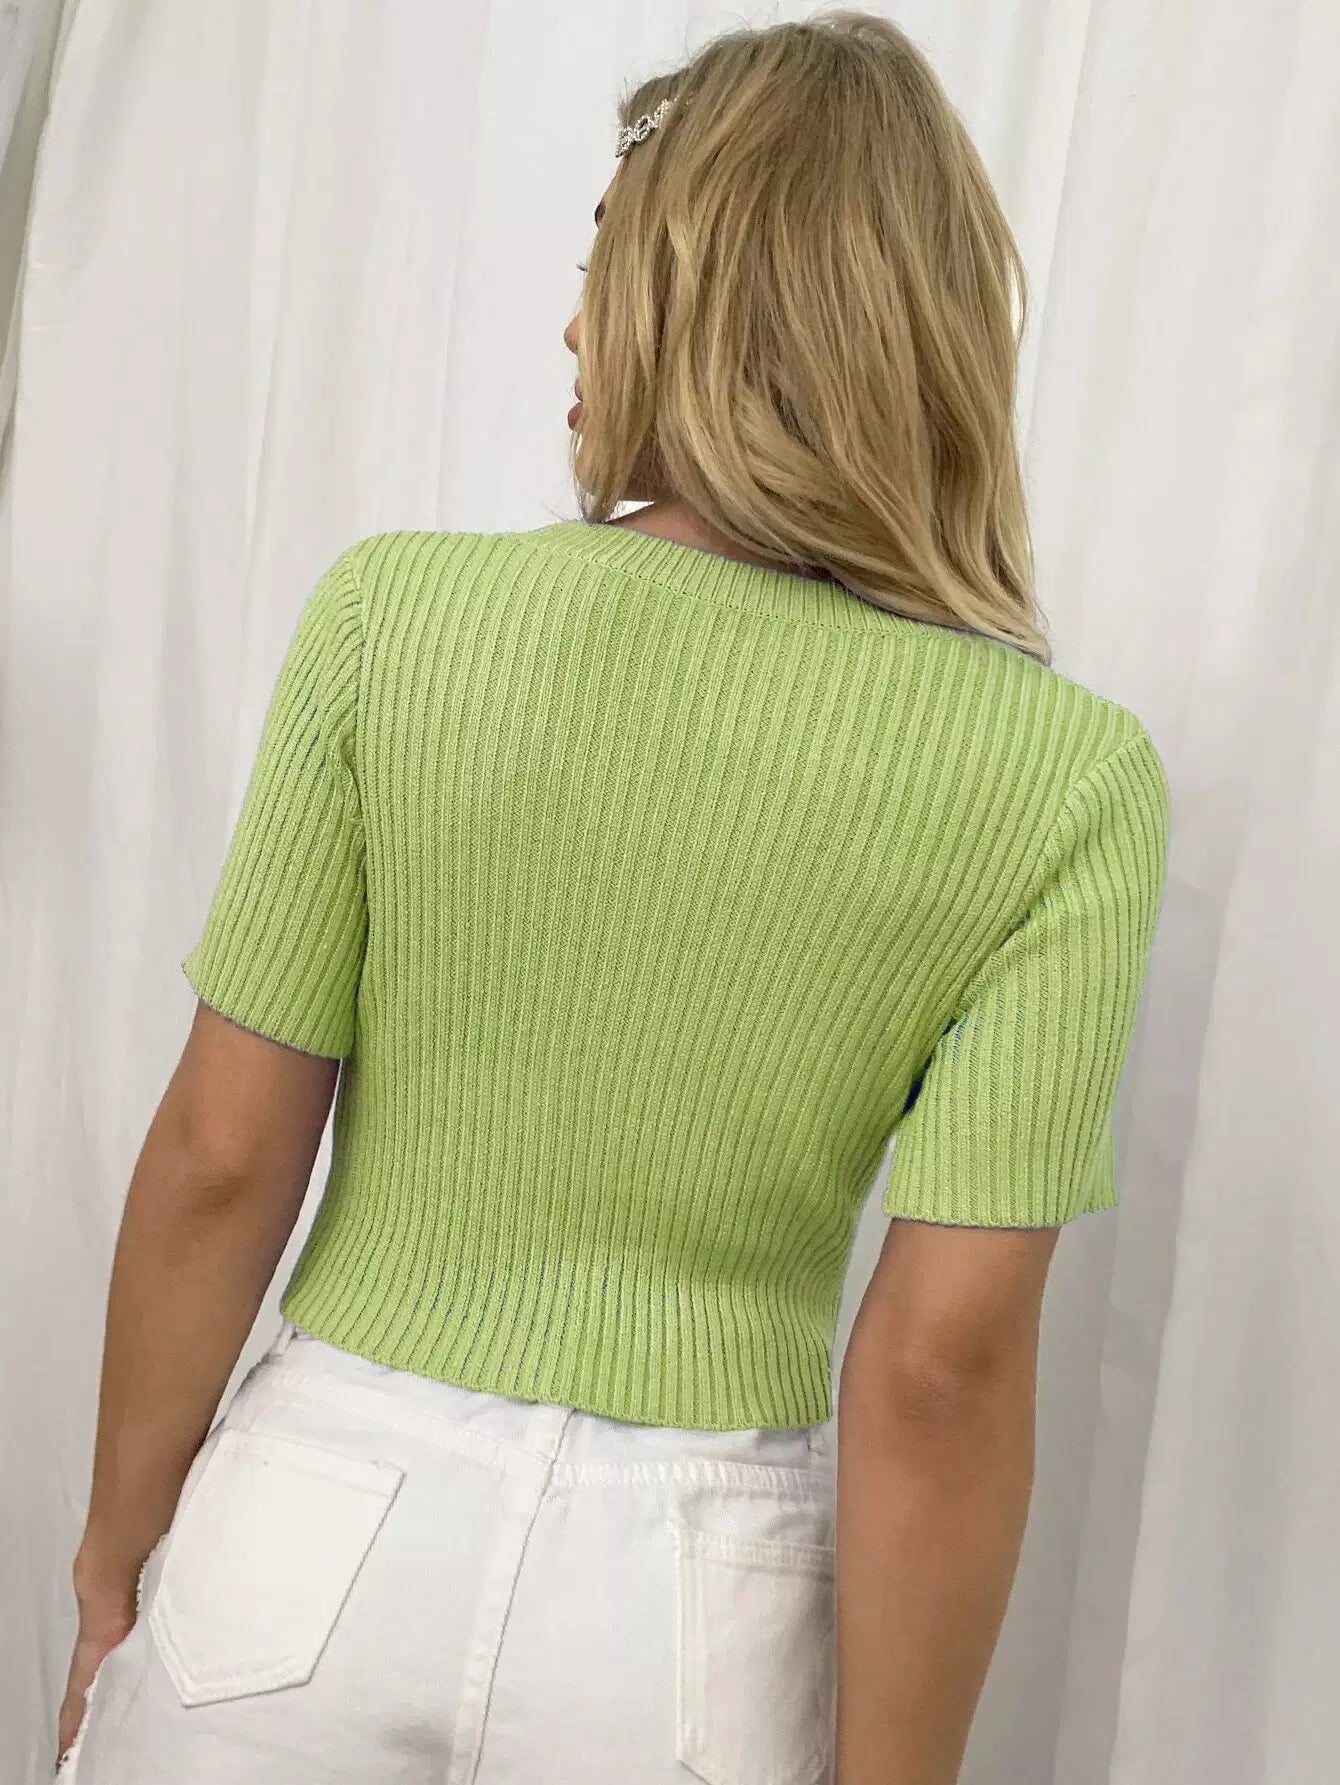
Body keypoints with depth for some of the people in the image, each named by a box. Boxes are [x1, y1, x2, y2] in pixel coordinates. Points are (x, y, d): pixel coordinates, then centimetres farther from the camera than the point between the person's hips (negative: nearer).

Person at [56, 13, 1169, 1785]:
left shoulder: (395, 611, -12)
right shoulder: (1068, 777, -12)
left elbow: (220, 1158, -7)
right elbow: (942, 1366, -13)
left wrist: (118, 1557, 7)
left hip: (320, 1527, 0)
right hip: (691, 1612, 1)